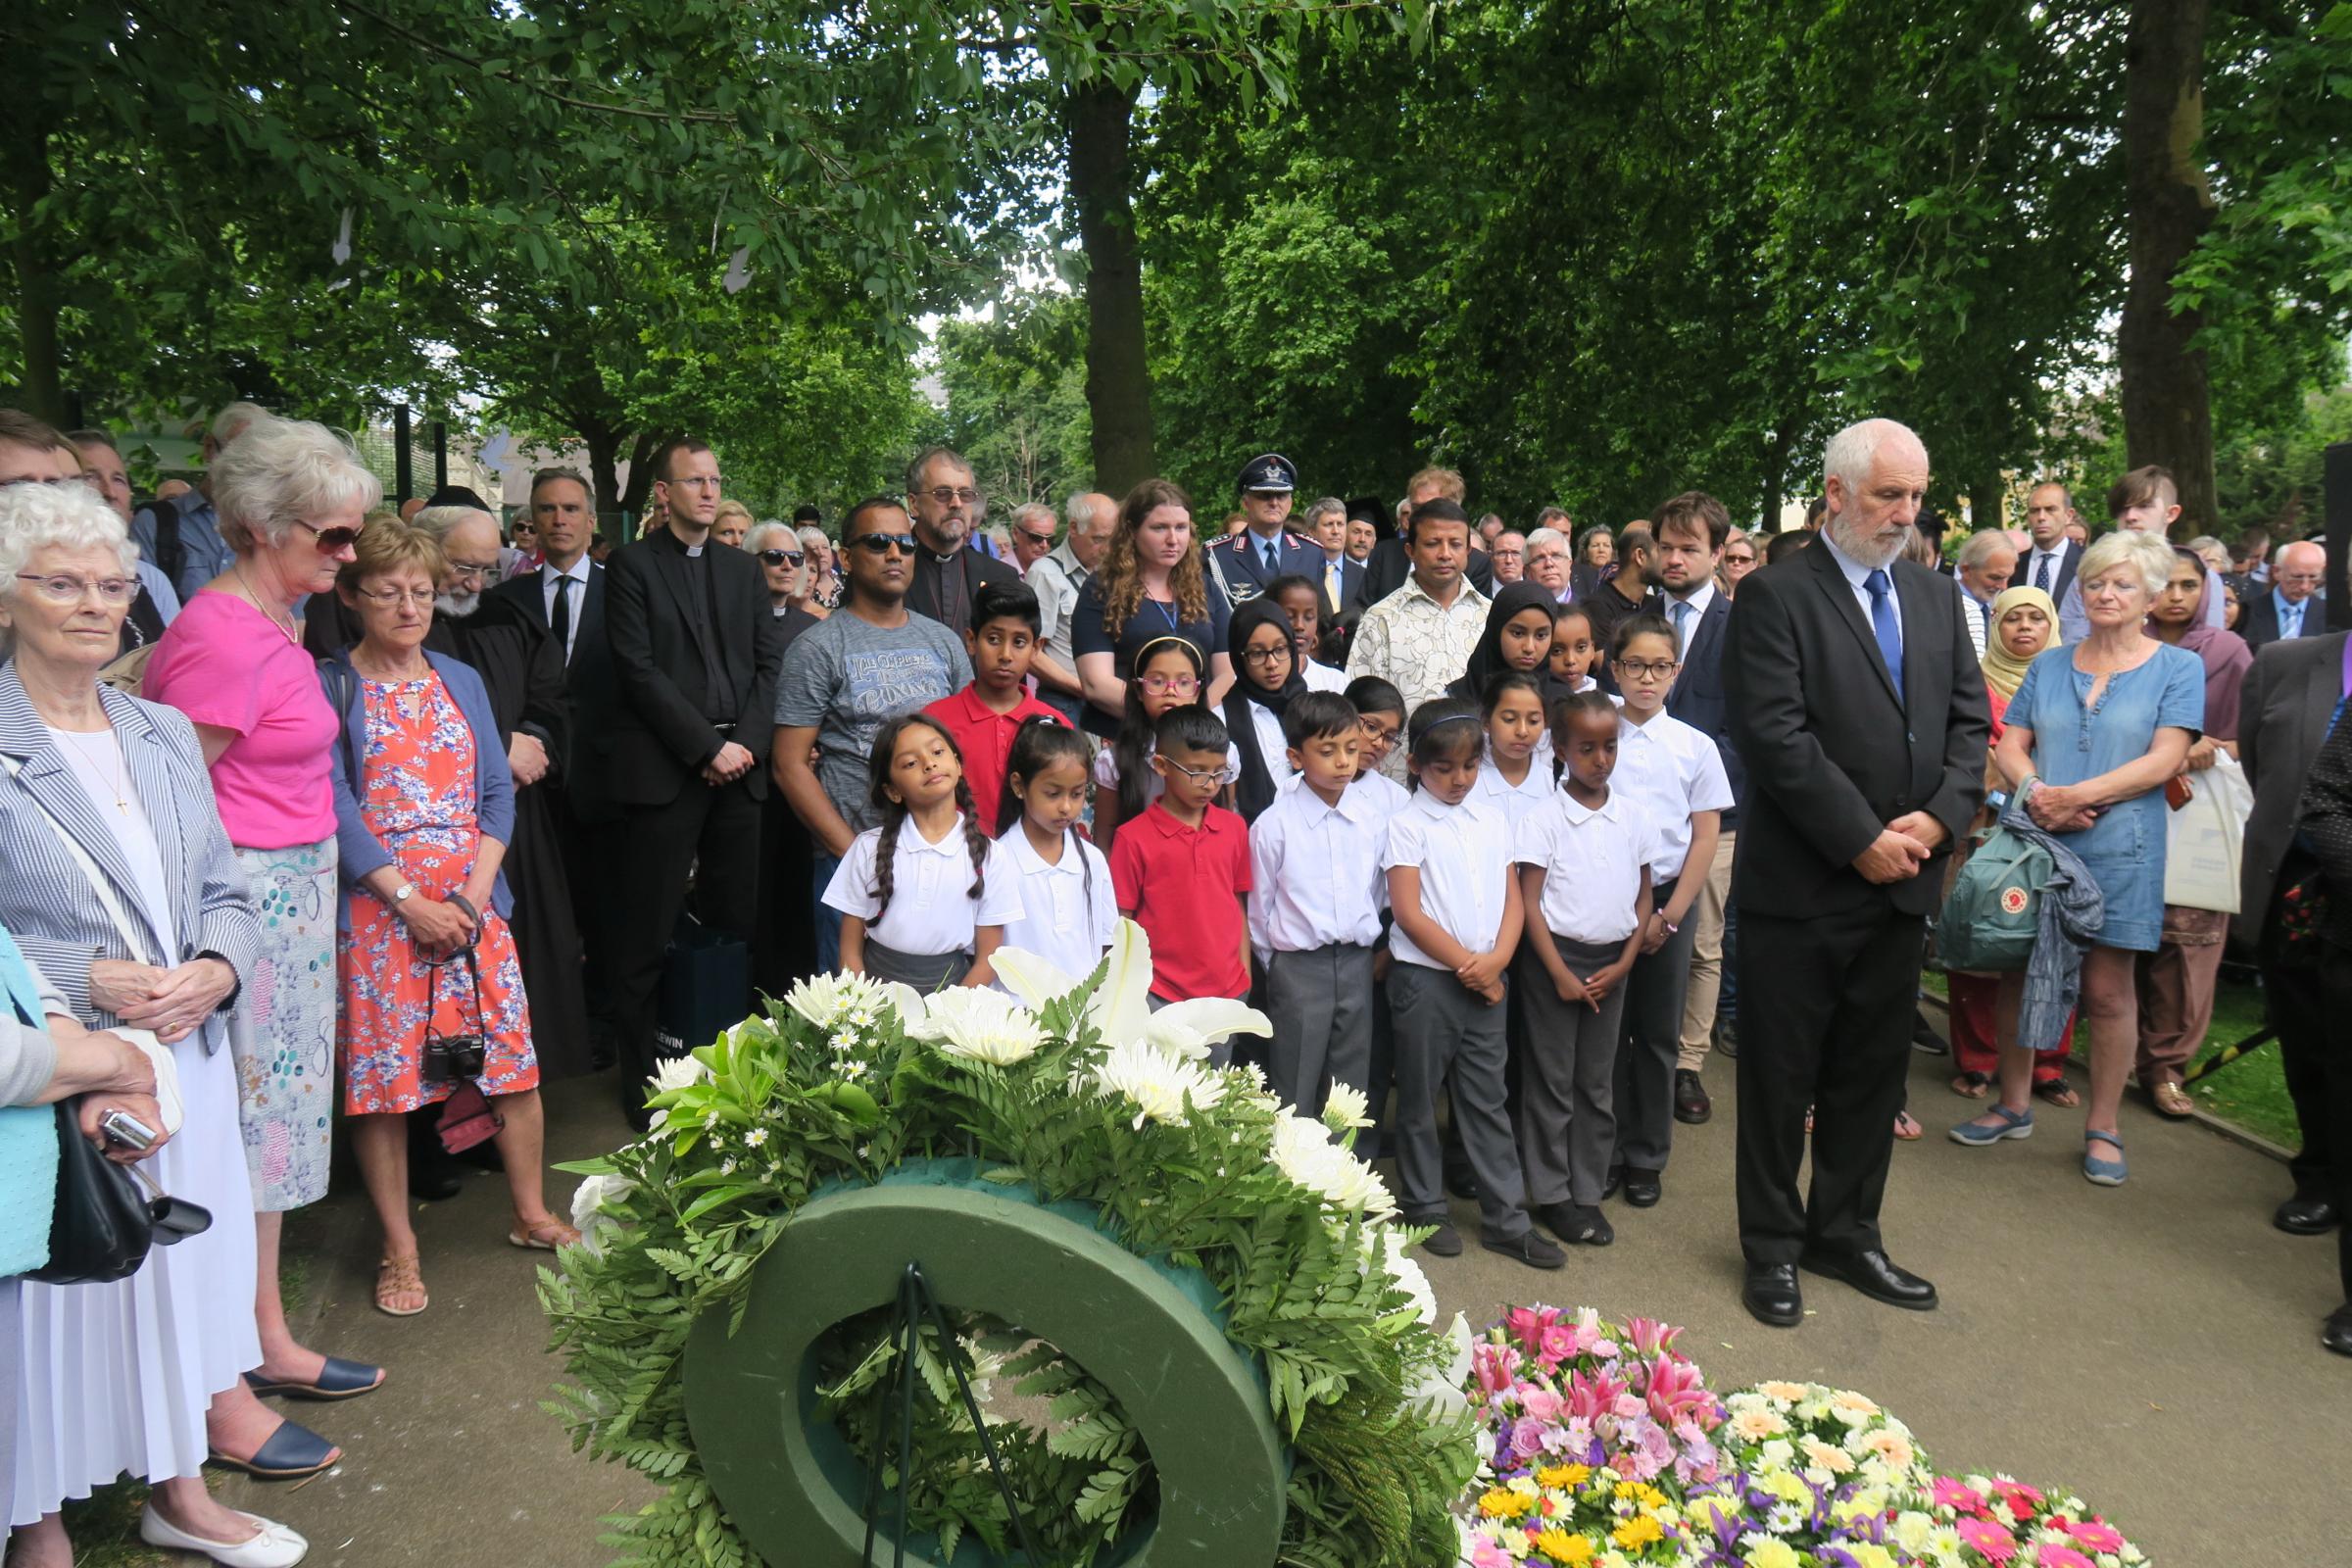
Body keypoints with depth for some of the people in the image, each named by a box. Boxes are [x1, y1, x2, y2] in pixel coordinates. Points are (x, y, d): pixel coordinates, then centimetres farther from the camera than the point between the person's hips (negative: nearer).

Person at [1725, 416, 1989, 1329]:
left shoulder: (1935, 598, 12)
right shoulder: (1776, 596, -9)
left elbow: (1969, 721, 9)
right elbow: (1774, 735, -17)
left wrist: (1937, 818, -8)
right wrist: (1862, 839, -17)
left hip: (1903, 881, 6)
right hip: (1801, 885, -6)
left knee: (1873, 1073, 16)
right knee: (1781, 1076, 7)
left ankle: (1845, 1234, 32)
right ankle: (1772, 1248, 22)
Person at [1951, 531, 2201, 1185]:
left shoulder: (2177, 668, 3)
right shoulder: (2049, 665, 13)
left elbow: (2163, 761, -8)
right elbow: (2008, 746, 8)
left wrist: (2076, 796, -18)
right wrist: (2036, 792, -13)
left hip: (2117, 848, -3)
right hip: (2033, 841, 3)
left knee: (2107, 990, 2)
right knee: (2017, 974, 7)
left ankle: (2103, 1127, 15)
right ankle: (2014, 1106, 22)